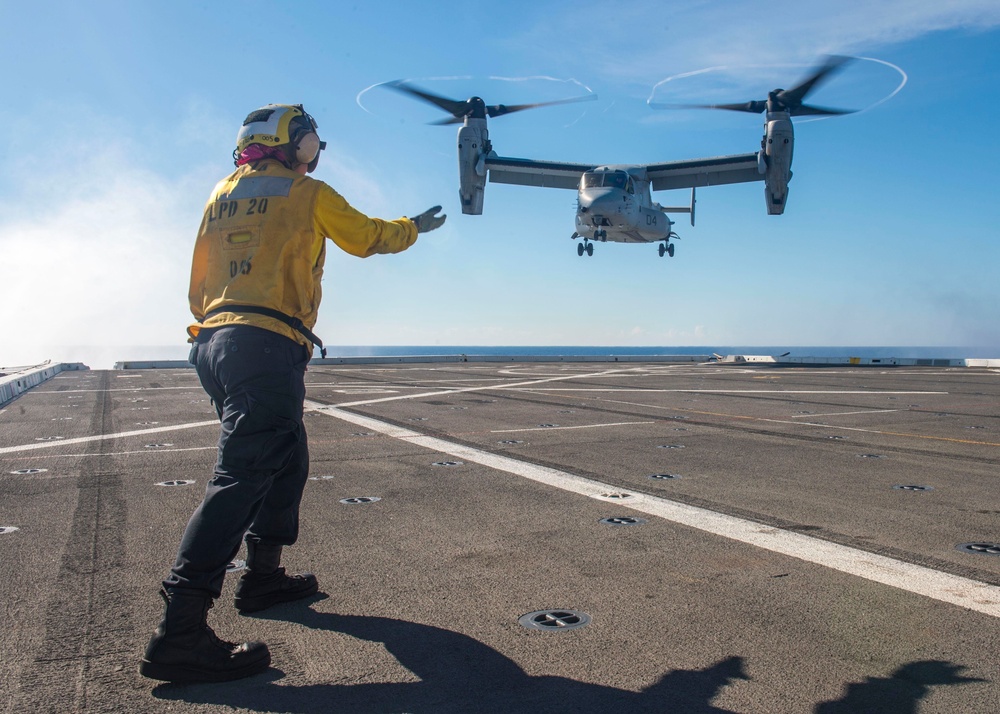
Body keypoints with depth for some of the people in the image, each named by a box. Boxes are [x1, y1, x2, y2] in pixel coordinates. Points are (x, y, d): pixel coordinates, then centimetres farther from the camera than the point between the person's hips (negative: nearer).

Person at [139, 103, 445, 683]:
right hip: (268, 345, -8)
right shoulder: (307, 193, 5)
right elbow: (367, 237, 18)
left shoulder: (223, 194, 23)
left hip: (215, 339, 8)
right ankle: (179, 633, -19)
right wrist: (414, 228, 35)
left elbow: (199, 281, 26)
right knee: (244, 474, -14)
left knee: (288, 461, 21)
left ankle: (264, 577, 28)